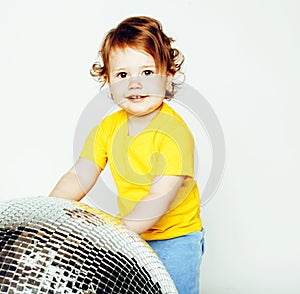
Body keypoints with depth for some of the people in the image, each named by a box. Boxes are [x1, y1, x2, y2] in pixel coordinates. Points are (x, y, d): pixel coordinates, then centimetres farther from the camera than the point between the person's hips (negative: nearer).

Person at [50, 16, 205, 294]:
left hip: (175, 238, -5)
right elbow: (78, 178, -4)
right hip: (131, 234, 5)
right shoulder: (108, 127, -4)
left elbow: (158, 201, -31)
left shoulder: (173, 132, -24)